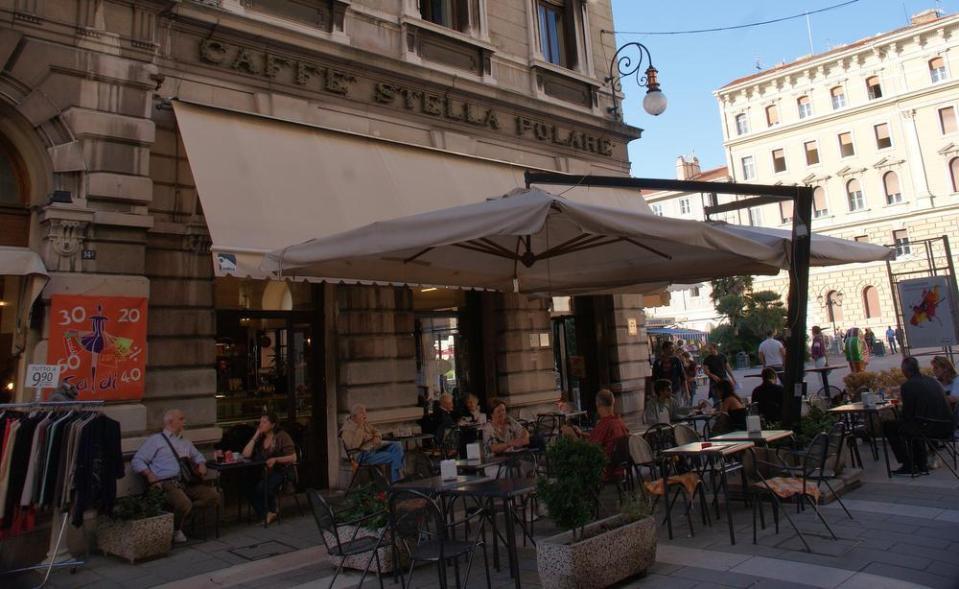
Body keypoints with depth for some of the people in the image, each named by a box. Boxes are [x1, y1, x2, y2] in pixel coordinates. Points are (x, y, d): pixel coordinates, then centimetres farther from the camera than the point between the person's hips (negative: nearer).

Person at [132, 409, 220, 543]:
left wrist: (201, 464, 16)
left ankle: (180, 513, -7)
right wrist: (150, 475, -17)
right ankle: (175, 530, -3)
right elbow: (137, 461, -1)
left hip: (187, 483, 6)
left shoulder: (185, 442, 26)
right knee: (184, 503, -33)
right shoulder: (155, 440, 6)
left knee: (213, 496, -16)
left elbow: (197, 455, 39)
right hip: (166, 484, -6)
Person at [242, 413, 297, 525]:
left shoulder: (282, 437, -4)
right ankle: (265, 515, -7)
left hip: (281, 472, -5)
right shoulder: (260, 438, 11)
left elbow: (293, 457, -8)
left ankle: (270, 512, -2)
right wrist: (255, 437, -3)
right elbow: (246, 455, 0)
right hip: (262, 472, 5)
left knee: (262, 487, -30)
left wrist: (275, 459, -21)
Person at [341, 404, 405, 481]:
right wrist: (360, 427, -25)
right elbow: (354, 445, -27)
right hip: (364, 455, -8)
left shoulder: (365, 423, 12)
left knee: (397, 446, -14)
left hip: (375, 447, 8)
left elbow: (376, 432, 22)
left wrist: (377, 437, -3)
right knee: (394, 457, -22)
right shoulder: (347, 429, -13)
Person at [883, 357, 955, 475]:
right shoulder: (932, 381, 12)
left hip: (930, 429, -8)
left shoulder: (907, 386, -10)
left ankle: (908, 467, 13)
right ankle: (920, 465, 38)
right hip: (948, 427, 8)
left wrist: (899, 416, 16)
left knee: (889, 427, 8)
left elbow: (907, 414, -7)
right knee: (913, 424, 34)